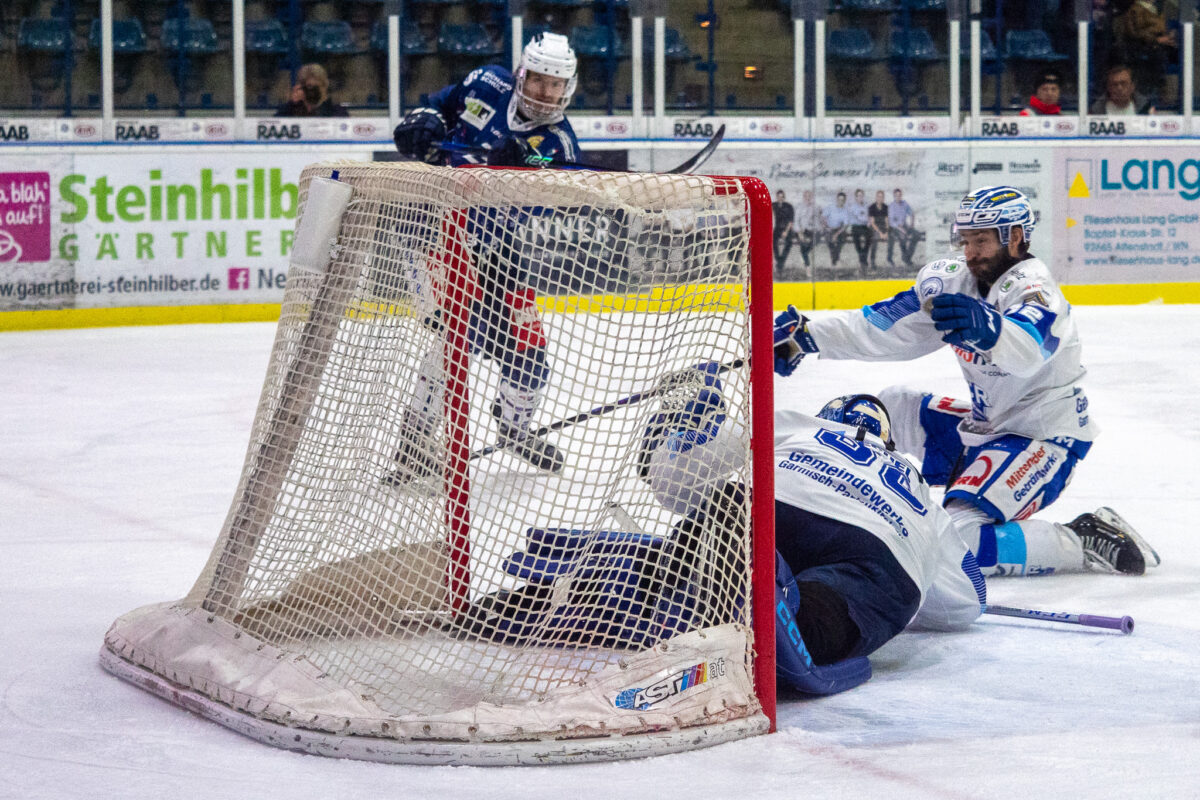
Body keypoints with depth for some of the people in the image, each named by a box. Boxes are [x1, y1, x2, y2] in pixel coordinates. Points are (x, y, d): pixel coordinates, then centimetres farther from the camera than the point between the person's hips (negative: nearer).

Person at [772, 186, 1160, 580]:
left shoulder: (1032, 286, -23)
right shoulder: (953, 279, 2)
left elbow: (1028, 348, -45)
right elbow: (883, 326, 6)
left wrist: (987, 329, -66)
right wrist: (806, 337, -1)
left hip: (1043, 440, -9)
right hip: (987, 425, 9)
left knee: (961, 539, -25)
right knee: (892, 406, 15)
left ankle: (1086, 542, -13)